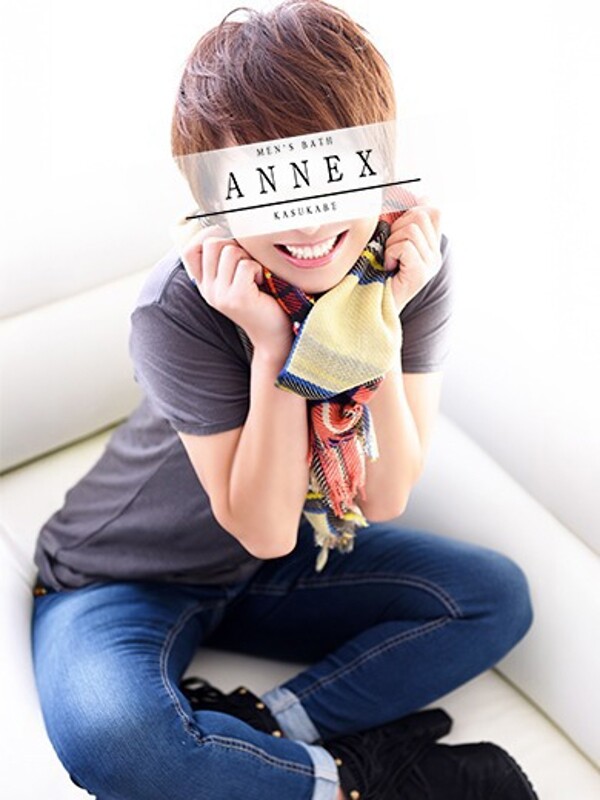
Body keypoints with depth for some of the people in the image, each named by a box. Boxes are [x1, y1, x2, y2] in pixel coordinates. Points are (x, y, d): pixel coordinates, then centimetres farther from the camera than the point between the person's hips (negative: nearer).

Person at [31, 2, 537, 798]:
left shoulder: (412, 261, -17)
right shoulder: (179, 309, -29)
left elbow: (382, 500, -17)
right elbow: (264, 531, -24)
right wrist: (273, 345, -35)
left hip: (282, 563, 5)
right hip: (124, 581, -4)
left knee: (495, 595, -8)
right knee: (107, 733, -35)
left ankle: (256, 729, -15)